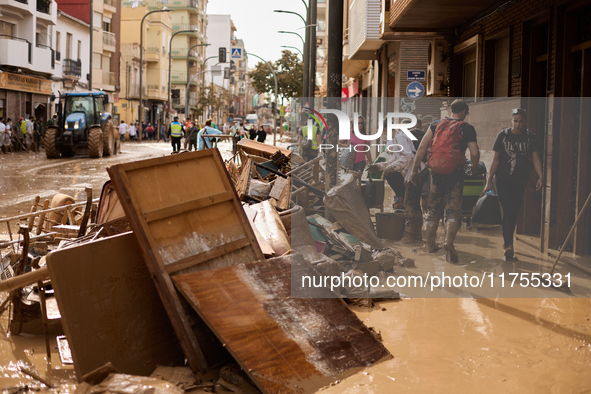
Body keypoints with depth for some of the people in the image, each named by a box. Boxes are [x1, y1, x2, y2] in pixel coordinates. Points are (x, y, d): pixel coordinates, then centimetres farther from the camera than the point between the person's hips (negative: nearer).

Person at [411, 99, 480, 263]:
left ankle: (431, 244, 23)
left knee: (434, 208, 16)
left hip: (436, 171, 3)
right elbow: (475, 153, -8)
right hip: (455, 174, -3)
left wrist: (415, 169, 3)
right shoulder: (467, 128, -2)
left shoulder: (436, 125, 5)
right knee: (453, 210, 1)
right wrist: (473, 167, 12)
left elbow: (422, 147, 0)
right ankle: (449, 242, -21)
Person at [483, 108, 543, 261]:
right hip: (503, 179, -2)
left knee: (513, 212, 7)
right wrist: (489, 181, -4)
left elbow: (536, 158, -5)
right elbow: (496, 159, 0)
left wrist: (541, 176, -21)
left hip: (520, 181, 2)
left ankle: (507, 242, 24)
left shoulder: (530, 137, 0)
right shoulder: (503, 135, -2)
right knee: (508, 212, -11)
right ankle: (509, 246, -13)